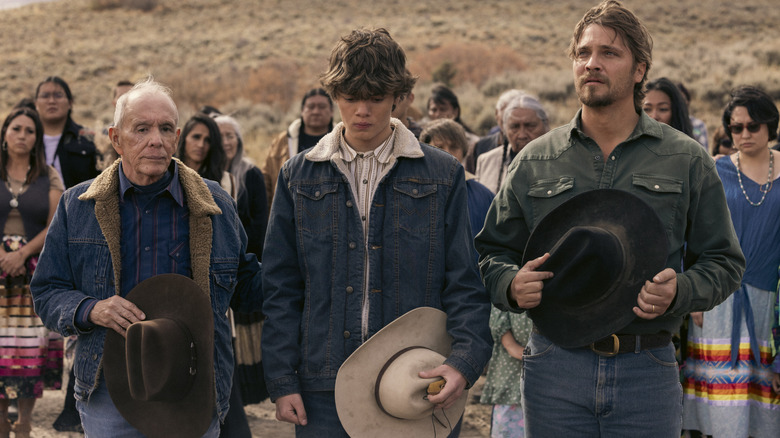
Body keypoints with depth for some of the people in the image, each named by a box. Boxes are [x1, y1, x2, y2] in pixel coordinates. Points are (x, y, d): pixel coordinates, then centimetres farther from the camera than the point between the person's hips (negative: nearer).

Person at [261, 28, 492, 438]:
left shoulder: (443, 175, 4)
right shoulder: (298, 177, 8)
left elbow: (464, 286, 2)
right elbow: (281, 290, 8)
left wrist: (463, 362, -15)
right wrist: (282, 382, 0)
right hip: (323, 389, 1)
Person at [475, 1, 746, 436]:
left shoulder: (687, 161, 5)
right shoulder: (534, 162, 8)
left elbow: (725, 262, 8)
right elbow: (493, 252, 14)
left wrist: (679, 291, -12)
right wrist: (511, 285, -9)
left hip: (647, 371, 0)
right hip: (555, 365, 1)